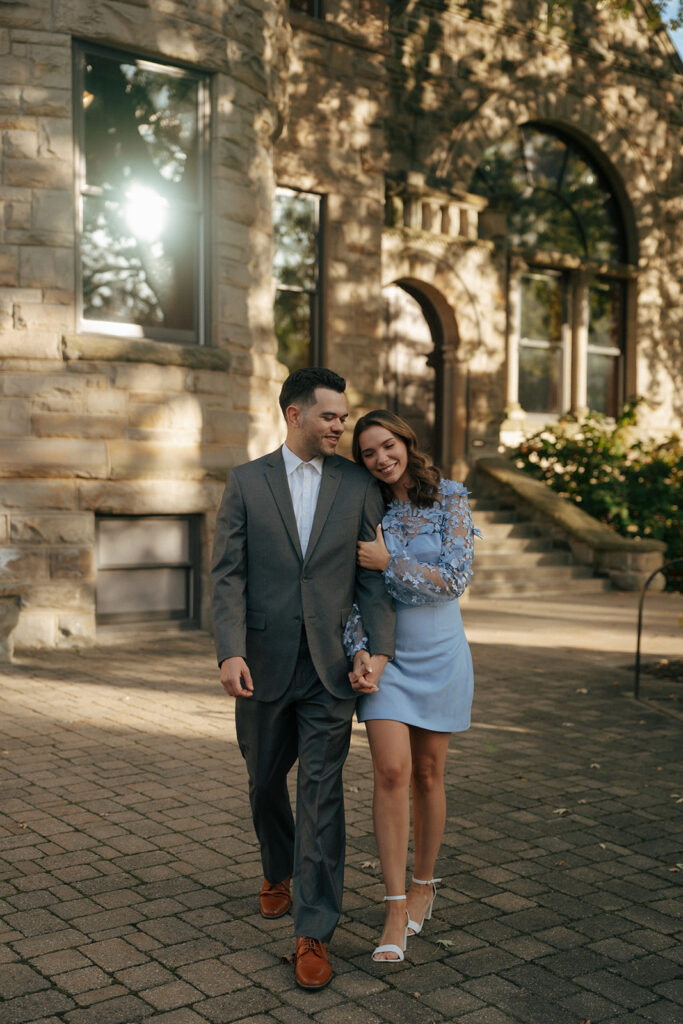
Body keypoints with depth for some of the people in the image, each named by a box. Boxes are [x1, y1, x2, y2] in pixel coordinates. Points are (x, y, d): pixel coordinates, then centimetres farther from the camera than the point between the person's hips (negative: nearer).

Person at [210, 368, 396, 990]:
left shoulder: (359, 485, 3)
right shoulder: (247, 482, 1)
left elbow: (372, 575, 2)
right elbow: (228, 573, -4)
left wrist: (379, 647, -10)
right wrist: (230, 652, -15)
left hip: (330, 666, -1)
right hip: (264, 665, 1)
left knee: (322, 793, -4)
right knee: (266, 782, 17)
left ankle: (314, 933, 4)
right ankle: (278, 873, 46)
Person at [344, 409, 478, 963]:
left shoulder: (451, 499, -4)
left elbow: (455, 578, -13)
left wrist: (389, 562, -15)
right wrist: (359, 651, -12)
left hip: (440, 655, -1)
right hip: (386, 656, 1)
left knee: (427, 774, 9)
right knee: (391, 773, -10)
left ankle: (424, 883, 30)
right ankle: (397, 909, -3)